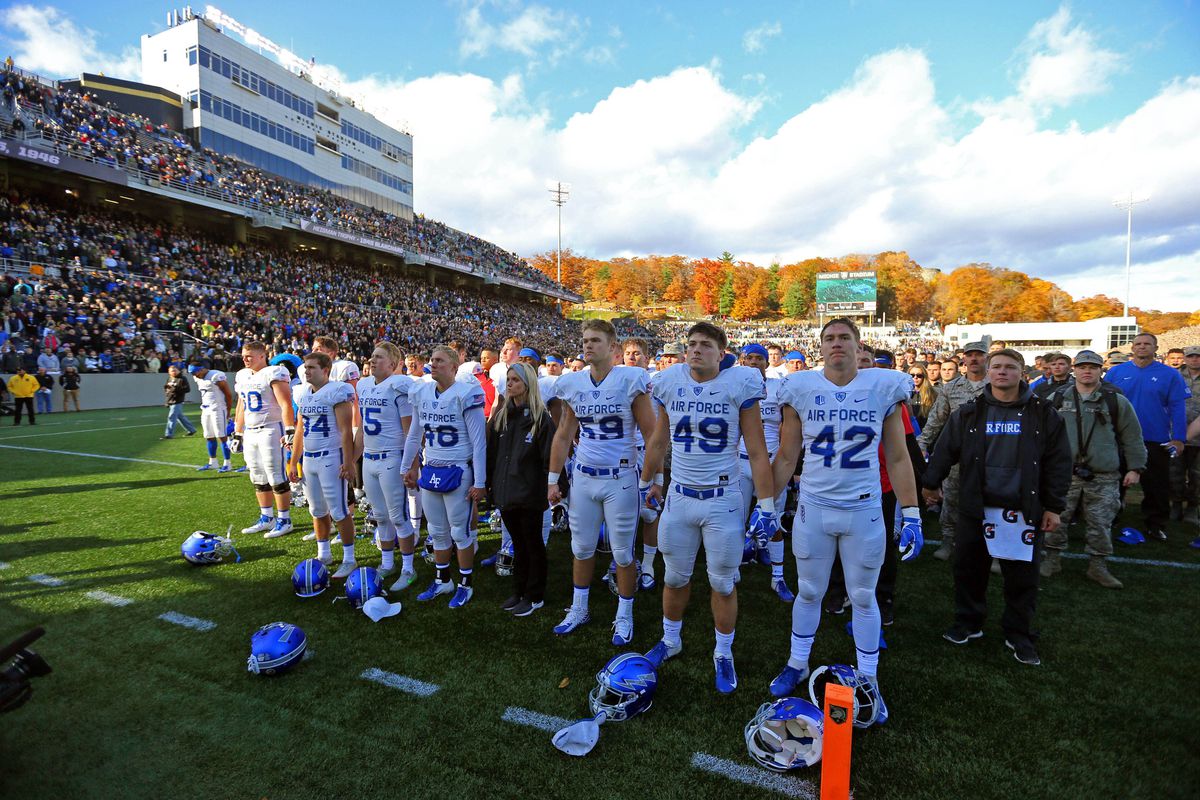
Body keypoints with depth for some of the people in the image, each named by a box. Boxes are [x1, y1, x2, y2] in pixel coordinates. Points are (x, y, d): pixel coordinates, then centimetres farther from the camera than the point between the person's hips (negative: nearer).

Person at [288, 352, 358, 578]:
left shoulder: (336, 391, -12)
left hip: (331, 458, -8)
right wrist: (293, 462, 17)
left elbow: (346, 431, -16)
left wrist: (348, 462, -20)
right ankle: (324, 554, 31)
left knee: (339, 511, -2)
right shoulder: (303, 393, 11)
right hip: (308, 458, 8)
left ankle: (349, 560, 8)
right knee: (318, 510, 16)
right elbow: (300, 430, 17)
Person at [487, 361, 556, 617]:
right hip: (505, 492, 5)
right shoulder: (500, 415, 8)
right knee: (518, 544, 17)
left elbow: (550, 457, -12)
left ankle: (534, 596, 21)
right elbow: (491, 453, 10)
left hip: (530, 493, -5)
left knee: (533, 544, 8)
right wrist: (488, 483, 7)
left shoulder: (541, 417, -9)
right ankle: (518, 592, 30)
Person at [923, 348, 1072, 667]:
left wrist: (1054, 506, -1)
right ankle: (968, 623, 27)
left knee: (1022, 575, 8)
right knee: (969, 568, 9)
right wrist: (931, 483, 10)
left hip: (1024, 509, -1)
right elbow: (945, 449, 7)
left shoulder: (1043, 413, 0)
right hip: (976, 507, 1)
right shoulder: (969, 412, 2)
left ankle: (1019, 634, 25)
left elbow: (1058, 461, 1)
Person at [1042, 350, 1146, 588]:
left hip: (1104, 478, 0)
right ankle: (1052, 559, 18)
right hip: (1063, 474, 0)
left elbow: (1132, 437, 8)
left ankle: (1097, 565, 21)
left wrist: (1135, 468, 4)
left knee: (1100, 523, 7)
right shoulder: (1057, 399, 4)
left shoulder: (1117, 401, 4)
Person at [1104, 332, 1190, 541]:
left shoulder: (1170, 374, -1)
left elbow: (1177, 408, -3)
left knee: (1157, 486, 8)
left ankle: (1156, 525, 22)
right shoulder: (1116, 372, 0)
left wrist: (1179, 438, -9)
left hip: (1156, 442, 0)